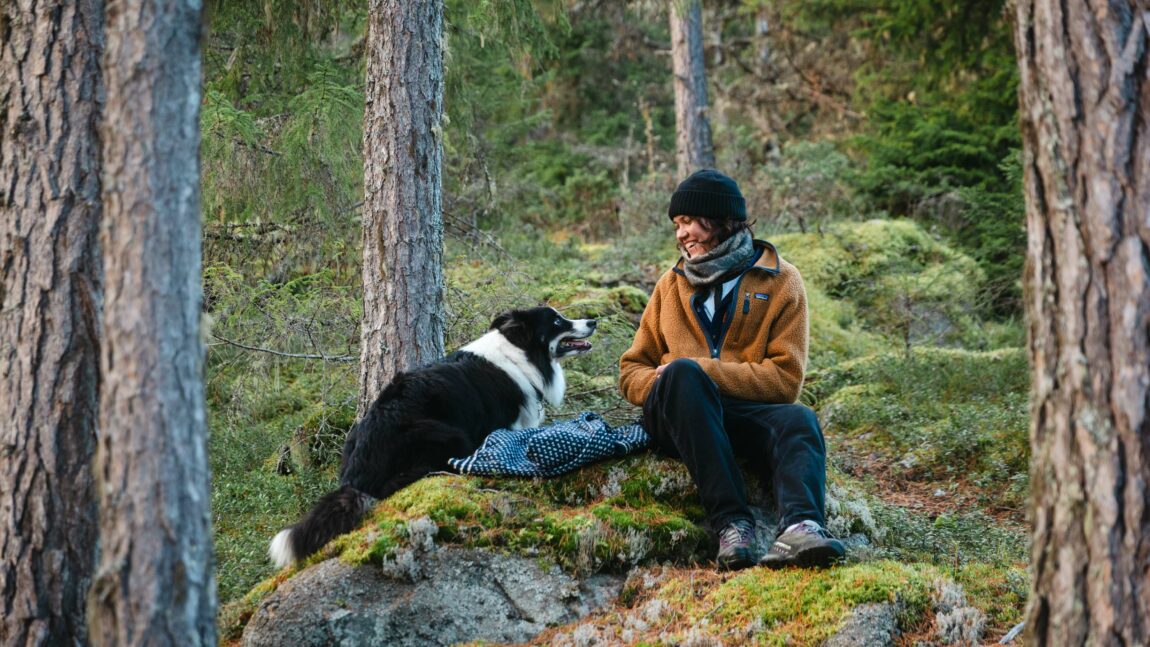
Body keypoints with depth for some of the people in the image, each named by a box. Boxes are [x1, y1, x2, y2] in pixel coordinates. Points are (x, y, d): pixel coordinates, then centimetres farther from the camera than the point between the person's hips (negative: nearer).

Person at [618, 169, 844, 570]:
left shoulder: (779, 281, 9)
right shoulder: (673, 283, 18)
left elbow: (785, 379, -2)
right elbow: (631, 373, 16)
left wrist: (703, 370, -13)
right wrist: (672, 380, -9)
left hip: (745, 416, -1)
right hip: (677, 416, 1)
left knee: (799, 420, -33)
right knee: (683, 372, -33)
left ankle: (800, 526, -63)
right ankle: (732, 522, -43)